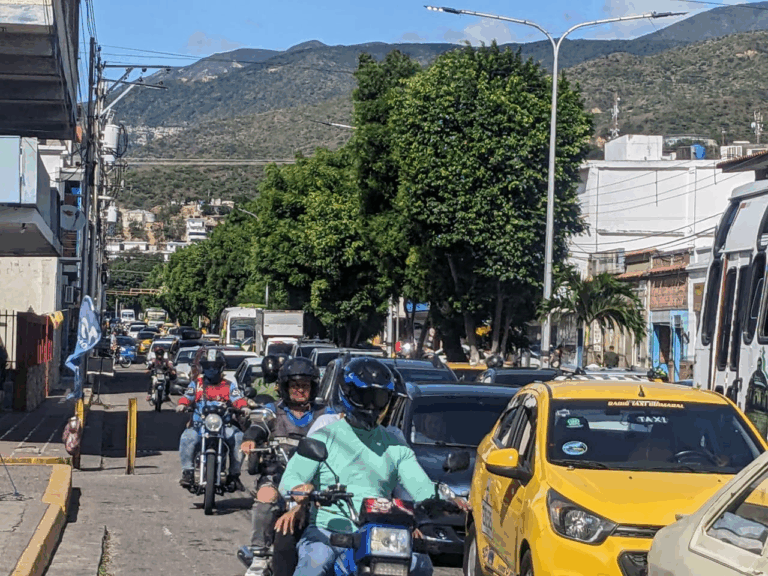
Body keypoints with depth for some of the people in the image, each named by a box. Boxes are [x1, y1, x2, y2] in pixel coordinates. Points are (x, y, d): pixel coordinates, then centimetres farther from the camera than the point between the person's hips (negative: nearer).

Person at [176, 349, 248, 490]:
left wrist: (244, 407, -22)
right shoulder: (196, 384, 18)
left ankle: (234, 474, -15)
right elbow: (187, 396, 6)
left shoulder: (229, 386, 15)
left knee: (239, 438, -25)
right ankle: (188, 472, -20)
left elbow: (237, 398, 1)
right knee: (186, 439, -29)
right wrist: (182, 404, -17)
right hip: (200, 425, 0)